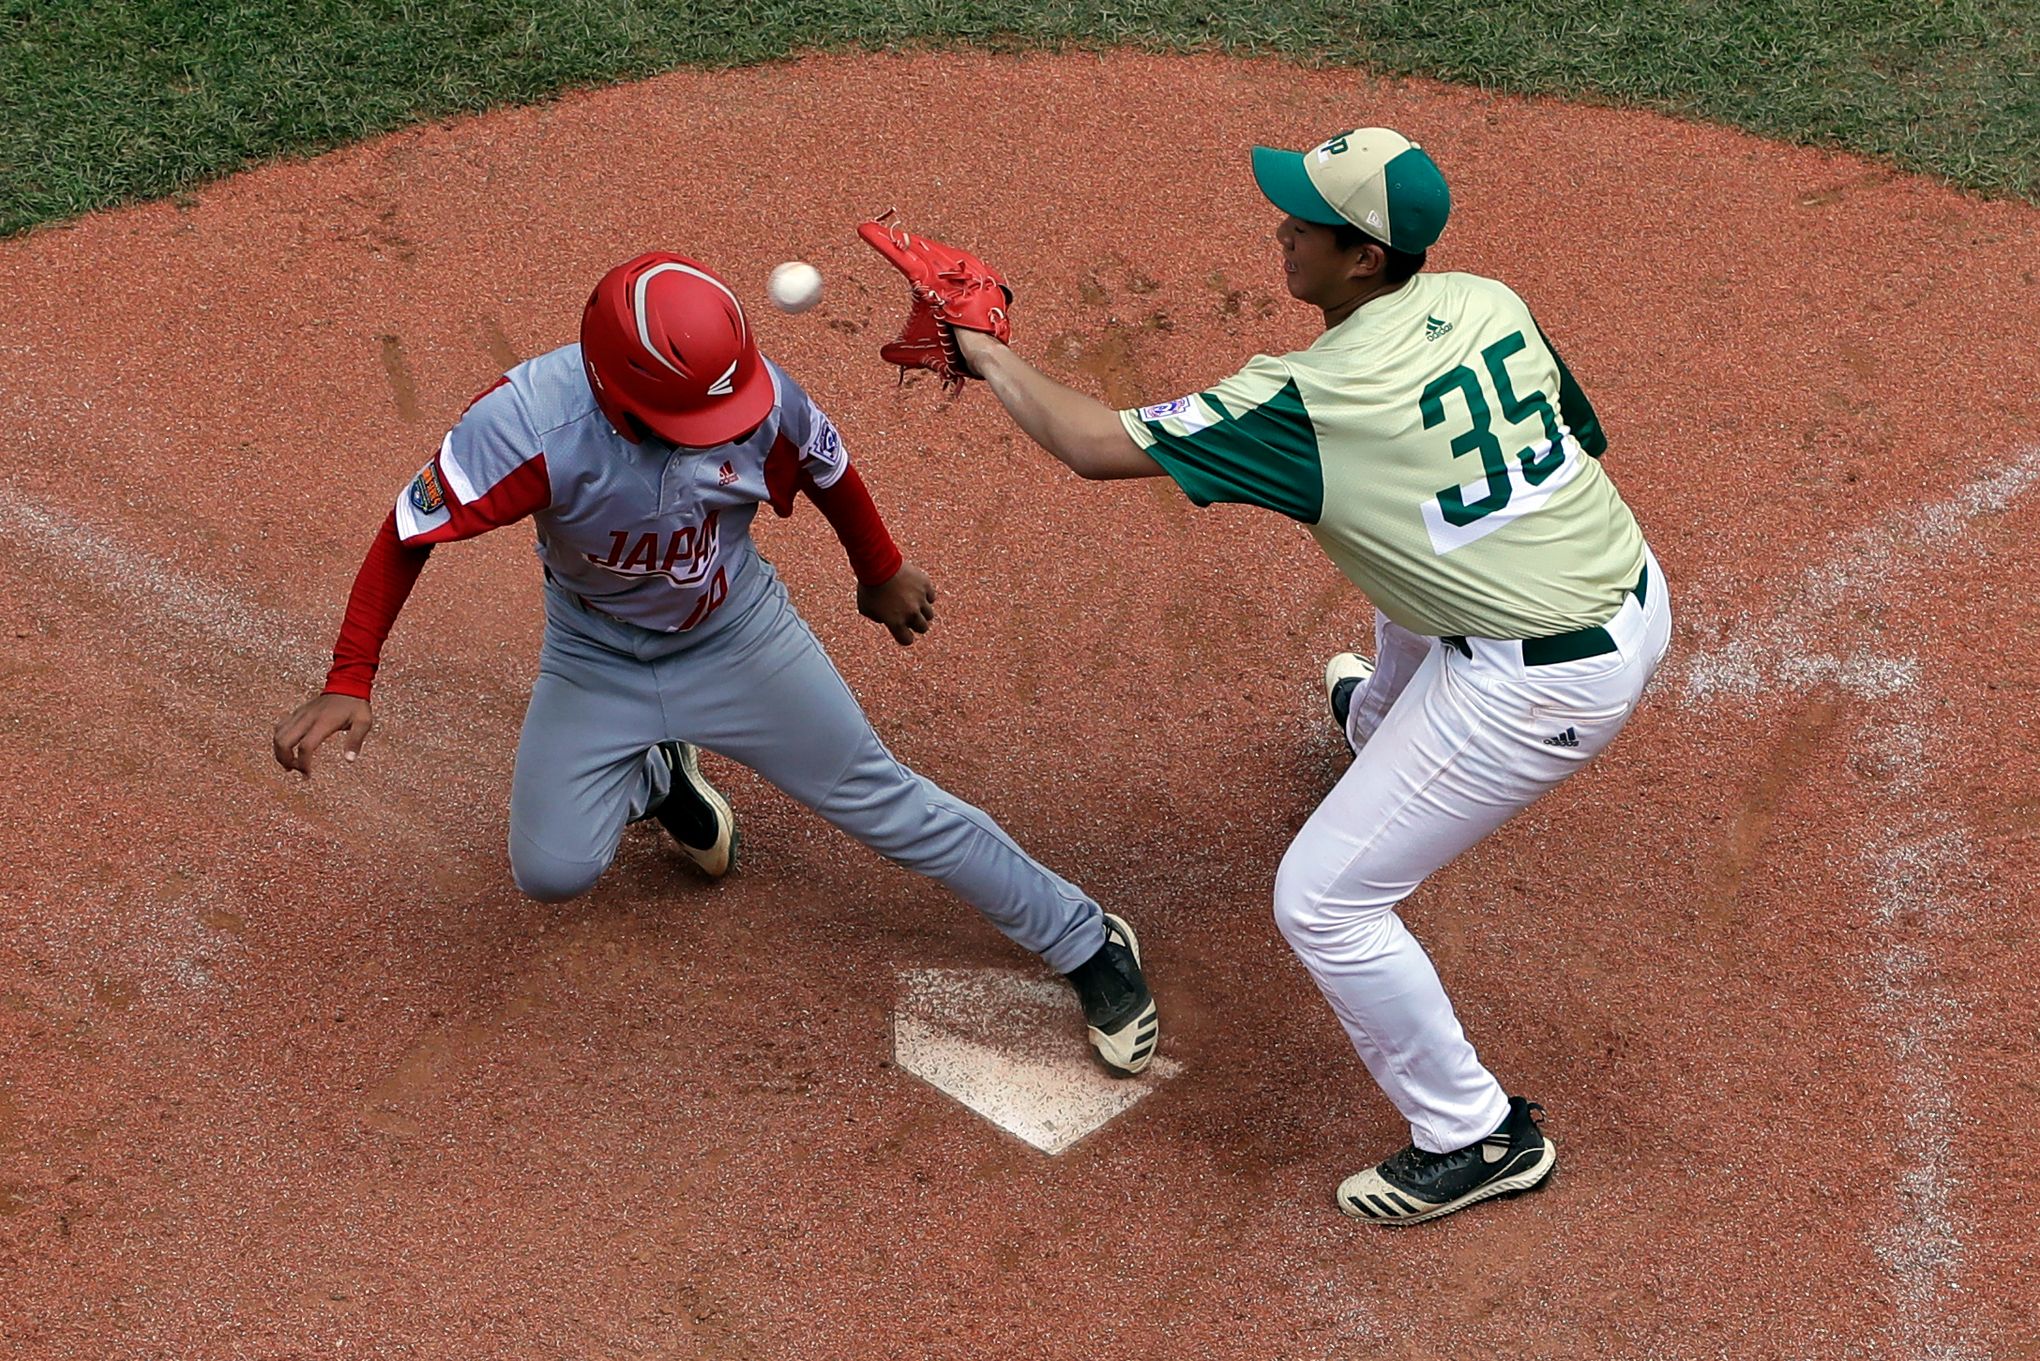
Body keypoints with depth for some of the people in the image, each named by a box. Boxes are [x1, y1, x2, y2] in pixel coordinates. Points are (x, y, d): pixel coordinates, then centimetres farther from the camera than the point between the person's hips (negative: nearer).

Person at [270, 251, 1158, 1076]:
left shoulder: (762, 400, -29)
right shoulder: (528, 424, -36)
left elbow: (827, 470, -6)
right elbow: (409, 534, -27)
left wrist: (882, 574, 12)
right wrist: (348, 684, -33)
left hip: (737, 637, 0)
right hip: (595, 660, 1)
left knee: (881, 801, 2)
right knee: (552, 873, -7)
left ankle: (1085, 941, 17)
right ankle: (656, 777, 27)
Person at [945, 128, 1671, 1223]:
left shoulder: (1306, 403, -22)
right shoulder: (1488, 302, -2)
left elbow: (1093, 445, -16)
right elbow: (1578, 436, 12)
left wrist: (987, 358, 0)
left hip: (1544, 683, -9)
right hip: (1636, 591, 9)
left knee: (1324, 900, 1)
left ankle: (1477, 1139, 15)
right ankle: (1380, 720, 74)